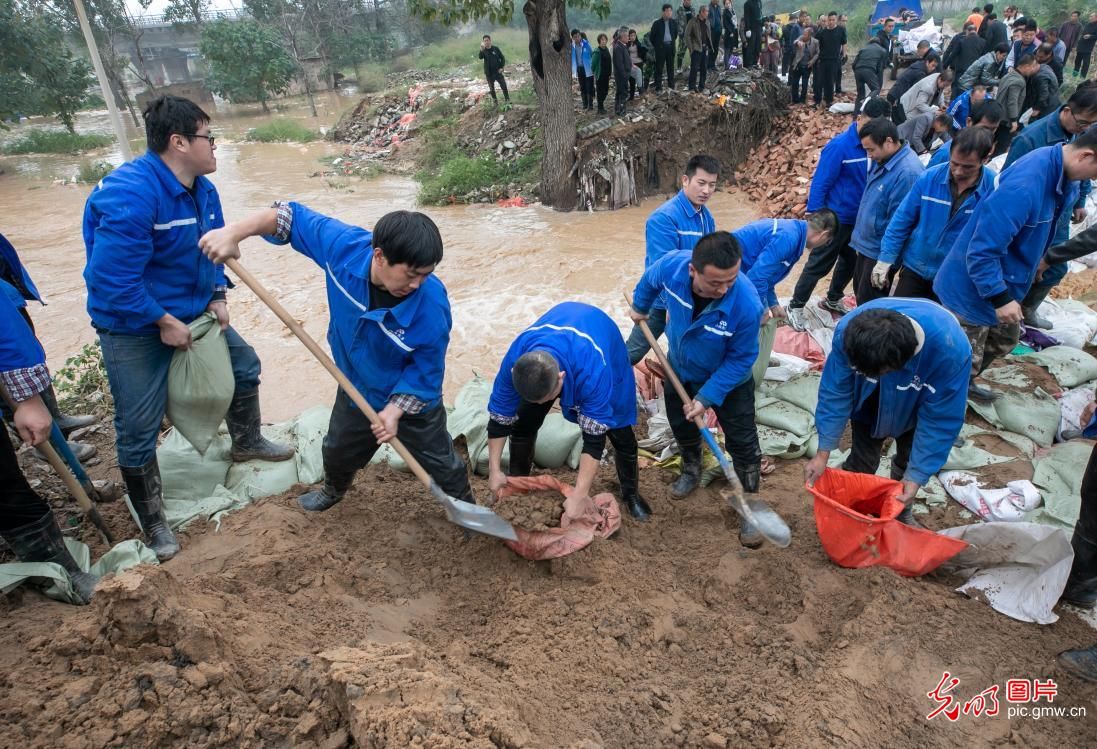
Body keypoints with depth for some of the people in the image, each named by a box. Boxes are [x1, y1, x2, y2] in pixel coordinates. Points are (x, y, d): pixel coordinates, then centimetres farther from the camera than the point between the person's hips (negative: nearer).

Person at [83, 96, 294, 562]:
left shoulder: (203, 190, -1)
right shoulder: (130, 194, -29)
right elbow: (115, 278, -30)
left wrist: (217, 298, -1)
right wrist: (164, 323, -22)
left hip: (192, 313, 8)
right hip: (135, 328, -8)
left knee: (244, 366, 20)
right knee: (139, 430, 1)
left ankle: (246, 442, 45)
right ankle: (152, 522, 20)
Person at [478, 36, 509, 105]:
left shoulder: (496, 49, -1)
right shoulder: (483, 51, -4)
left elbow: (502, 58, 6)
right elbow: (480, 57, -25)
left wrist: (501, 67, -5)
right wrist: (481, 49, -43)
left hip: (498, 72, 0)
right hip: (489, 73, 0)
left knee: (504, 86, 0)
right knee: (492, 88, 7)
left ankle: (507, 100, 14)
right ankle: (495, 102, 19)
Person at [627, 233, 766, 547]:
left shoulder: (747, 304, -42)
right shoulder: (672, 265, -33)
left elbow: (740, 359, -25)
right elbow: (650, 280, -5)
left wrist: (707, 397, -25)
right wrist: (639, 307, 14)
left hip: (729, 380, -3)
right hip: (680, 370, 4)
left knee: (743, 444, 4)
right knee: (682, 428, 23)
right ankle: (691, 470, 53)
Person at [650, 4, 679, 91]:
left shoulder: (674, 22, 4)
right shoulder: (657, 23, -7)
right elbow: (653, 36, 2)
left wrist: (673, 41, 17)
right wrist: (656, 45, 7)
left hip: (670, 47, 4)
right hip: (660, 47, -4)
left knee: (671, 67, 10)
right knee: (659, 68, -1)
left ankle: (671, 86, 18)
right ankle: (658, 88, 3)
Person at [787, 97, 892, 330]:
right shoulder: (840, 145, -20)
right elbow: (820, 183, -17)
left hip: (860, 219, 6)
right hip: (836, 219, -6)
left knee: (850, 262, 20)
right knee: (818, 265, 3)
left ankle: (832, 300, 41)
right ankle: (796, 306, 18)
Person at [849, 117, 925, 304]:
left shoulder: (907, 172, -27)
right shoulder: (883, 160, 2)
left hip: (880, 251, -9)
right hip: (866, 244, 9)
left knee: (869, 304, 5)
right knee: (860, 291, 23)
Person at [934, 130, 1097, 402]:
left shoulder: (1061, 176, -2)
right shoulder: (1023, 186, -32)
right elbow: (982, 251, -31)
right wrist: (1000, 298, -27)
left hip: (1002, 283, 10)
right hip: (973, 289, -10)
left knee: (1004, 340, 28)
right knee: (965, 362, 3)